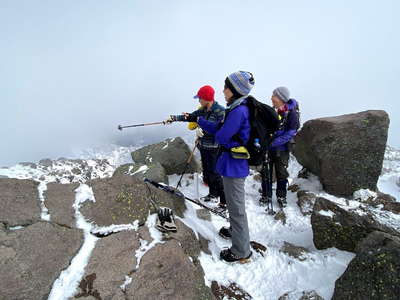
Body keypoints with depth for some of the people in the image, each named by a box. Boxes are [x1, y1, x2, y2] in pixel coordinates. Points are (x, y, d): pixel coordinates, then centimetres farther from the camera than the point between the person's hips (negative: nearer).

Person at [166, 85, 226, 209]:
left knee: (214, 174, -5)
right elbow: (190, 117, 14)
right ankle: (213, 194, 35)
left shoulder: (220, 111, -16)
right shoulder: (203, 110, 6)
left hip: (214, 148, -8)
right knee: (206, 172, 17)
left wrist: (204, 130, -24)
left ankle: (224, 202, 5)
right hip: (203, 146, 8)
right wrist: (173, 118, 11)